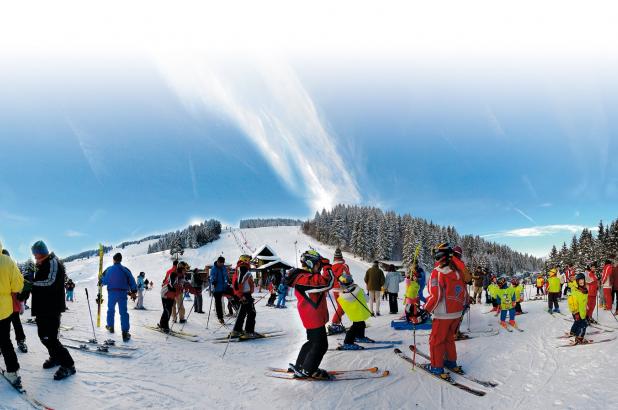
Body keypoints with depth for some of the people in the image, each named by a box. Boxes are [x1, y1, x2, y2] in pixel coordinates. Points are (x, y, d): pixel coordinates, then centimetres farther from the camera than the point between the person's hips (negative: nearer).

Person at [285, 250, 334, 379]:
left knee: (313, 342, 21)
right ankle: (308, 371, 10)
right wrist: (327, 266, -20)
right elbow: (327, 282, -32)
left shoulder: (307, 277, 11)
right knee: (321, 345, 0)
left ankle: (299, 366, 29)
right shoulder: (305, 279, -23)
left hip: (315, 317, 11)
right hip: (314, 318, -11)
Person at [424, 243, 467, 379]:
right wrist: (462, 306, 25)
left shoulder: (438, 271, -17)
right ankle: (451, 362, 33)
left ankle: (437, 367, 14)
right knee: (449, 338, 24)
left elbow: (435, 296, -21)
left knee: (436, 340, 8)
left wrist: (426, 311, -12)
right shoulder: (457, 271, 4)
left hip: (443, 314, -7)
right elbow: (464, 292, 10)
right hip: (457, 313, 7)